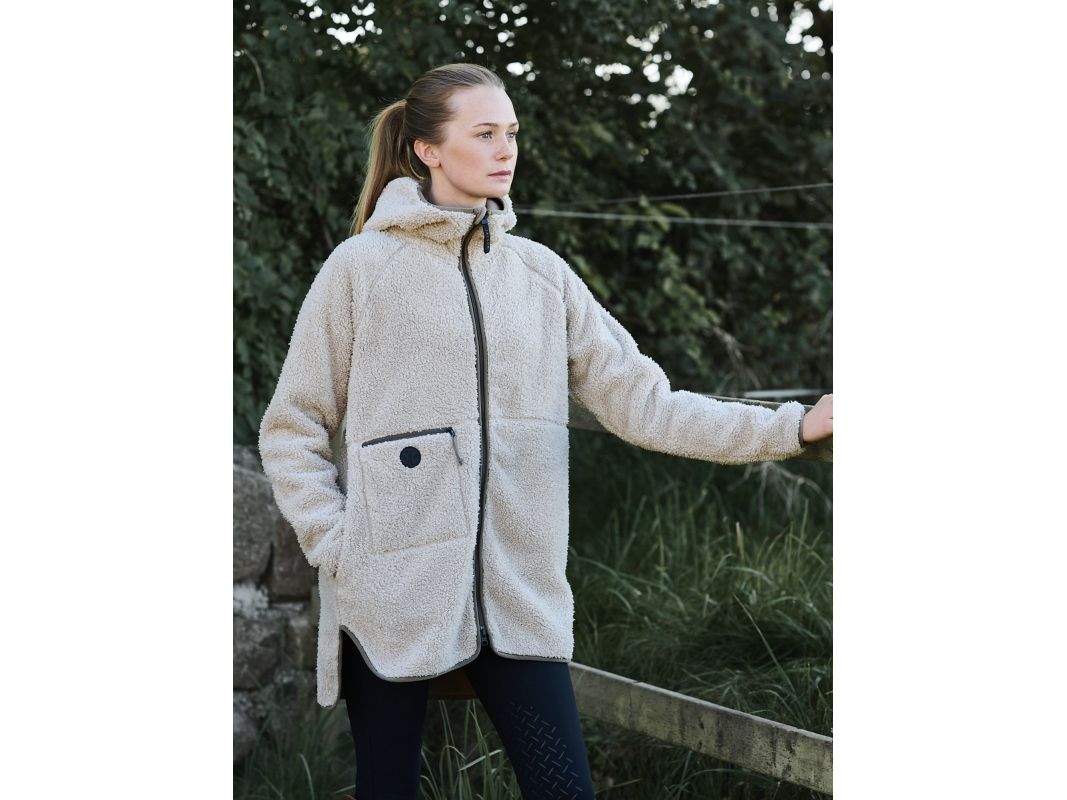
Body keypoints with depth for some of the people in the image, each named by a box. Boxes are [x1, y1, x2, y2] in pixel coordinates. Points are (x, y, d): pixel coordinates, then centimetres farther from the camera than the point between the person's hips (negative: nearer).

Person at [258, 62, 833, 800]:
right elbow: (292, 429, 1)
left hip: (520, 592, 3)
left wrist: (791, 427, -4)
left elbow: (640, 401, 3)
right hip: (391, 593, -3)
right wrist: (336, 545, -10)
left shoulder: (542, 273, 8)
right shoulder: (362, 266, -3)